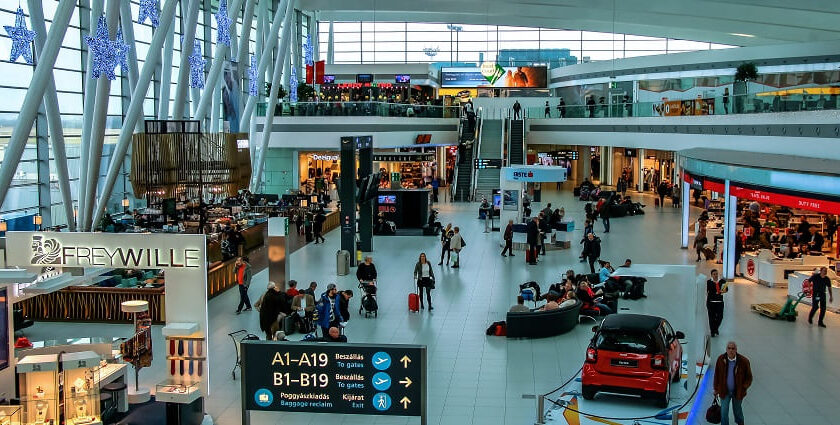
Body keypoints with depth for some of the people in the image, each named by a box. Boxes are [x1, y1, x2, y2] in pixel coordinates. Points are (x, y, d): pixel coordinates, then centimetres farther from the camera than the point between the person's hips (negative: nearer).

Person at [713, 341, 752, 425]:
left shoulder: (744, 361, -18)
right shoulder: (721, 359, -13)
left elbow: (749, 377, -6)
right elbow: (717, 375, 0)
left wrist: (743, 388, -17)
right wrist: (716, 389, 6)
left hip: (738, 392, 0)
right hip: (724, 391, 0)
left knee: (737, 410, 21)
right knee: (724, 412, -2)